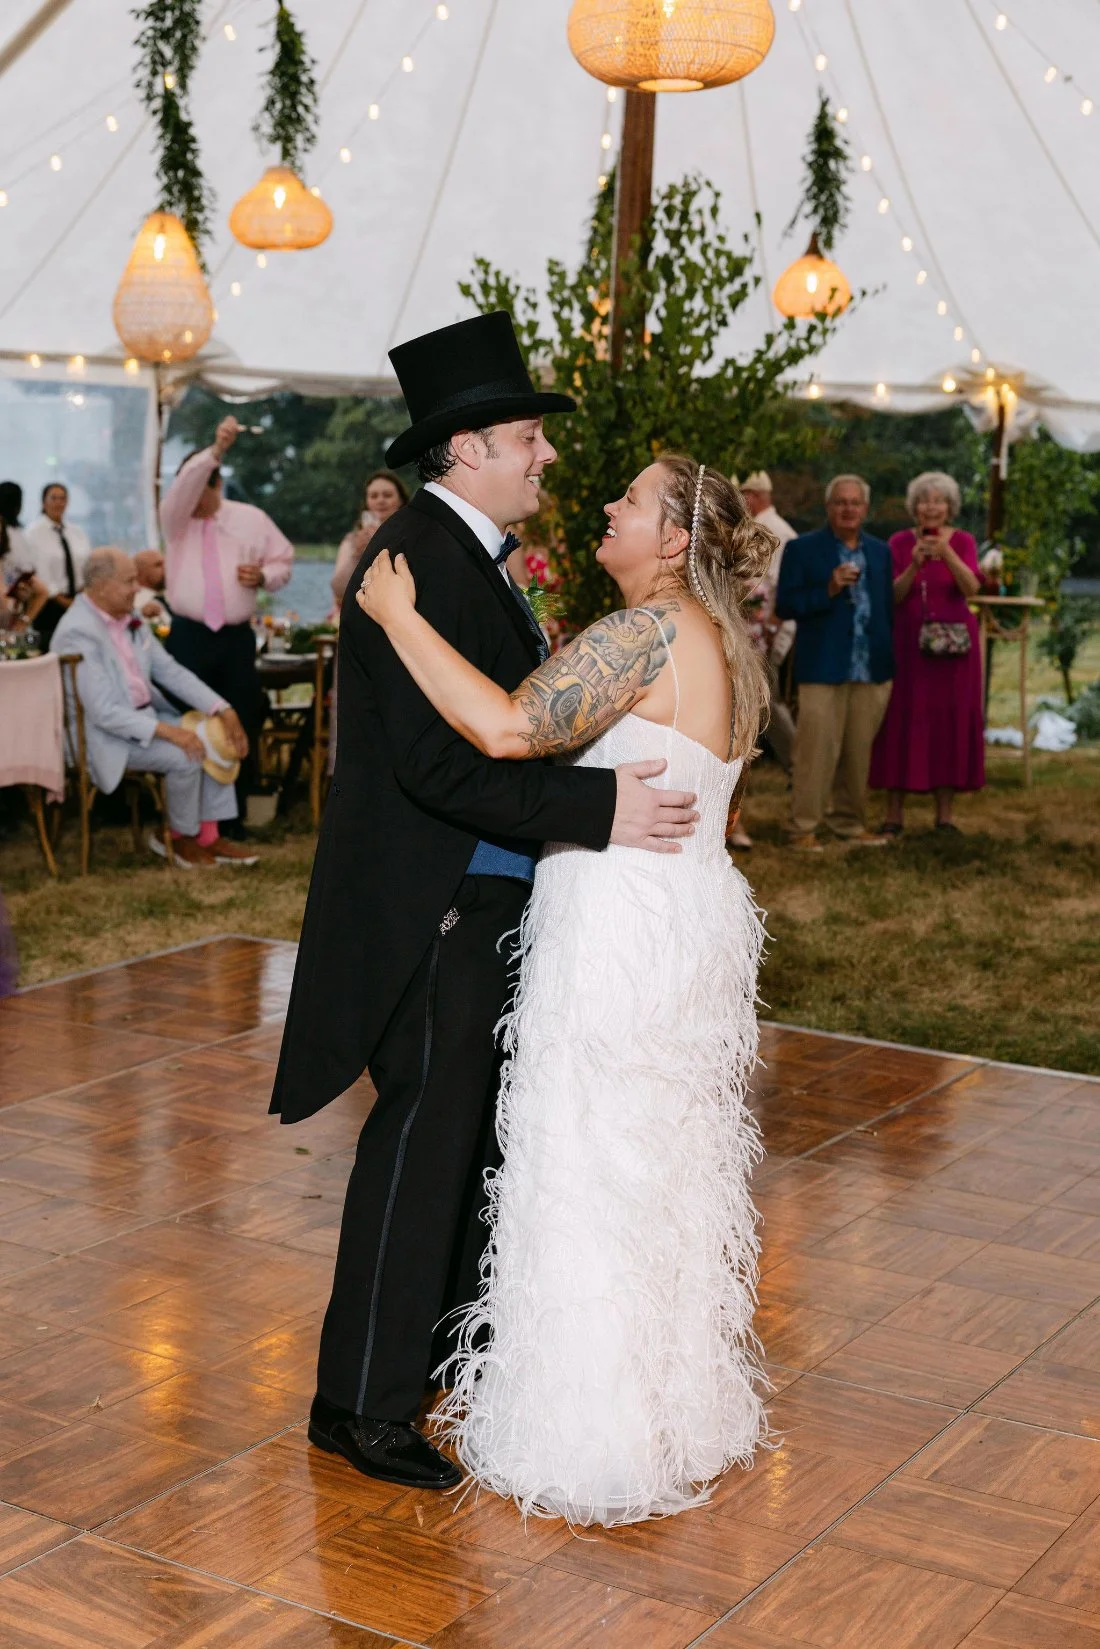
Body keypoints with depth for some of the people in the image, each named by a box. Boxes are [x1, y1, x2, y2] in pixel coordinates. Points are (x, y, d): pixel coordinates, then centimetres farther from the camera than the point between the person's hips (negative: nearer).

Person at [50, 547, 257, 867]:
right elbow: (104, 713, -26)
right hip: (105, 735, -9)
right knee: (186, 755, -25)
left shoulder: (129, 618, 5)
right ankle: (180, 838, -1)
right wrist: (167, 730, -31)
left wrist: (223, 709, -3)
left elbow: (170, 670, 8)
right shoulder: (78, 633, -22)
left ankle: (208, 836, -1)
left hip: (145, 715, 9)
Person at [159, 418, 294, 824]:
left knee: (240, 728, 2)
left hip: (236, 639, 1)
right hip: (188, 638, -1)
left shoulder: (251, 519, 8)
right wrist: (216, 450, -32)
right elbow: (183, 485, -18)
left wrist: (264, 575, -8)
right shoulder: (176, 518, 3)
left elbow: (283, 560, 14)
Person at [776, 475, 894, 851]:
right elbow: (785, 606, -5)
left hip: (871, 671, 4)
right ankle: (803, 827, 0)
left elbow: (888, 607, 15)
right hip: (823, 668, -4)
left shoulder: (880, 552, 14)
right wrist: (828, 590, -18)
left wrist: (890, 663, 9)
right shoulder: (802, 549, 1)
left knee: (859, 752, 8)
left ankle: (850, 821, 19)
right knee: (816, 750, -6)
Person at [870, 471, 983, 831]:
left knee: (950, 723, 2)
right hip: (907, 643, 0)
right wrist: (914, 566, -22)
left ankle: (945, 814, 9)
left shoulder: (962, 541, 1)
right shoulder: (899, 542, 2)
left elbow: (972, 588, -14)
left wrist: (946, 553, -29)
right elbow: (894, 596, -4)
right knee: (901, 722, -2)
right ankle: (894, 814, 2)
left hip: (952, 644, 0)